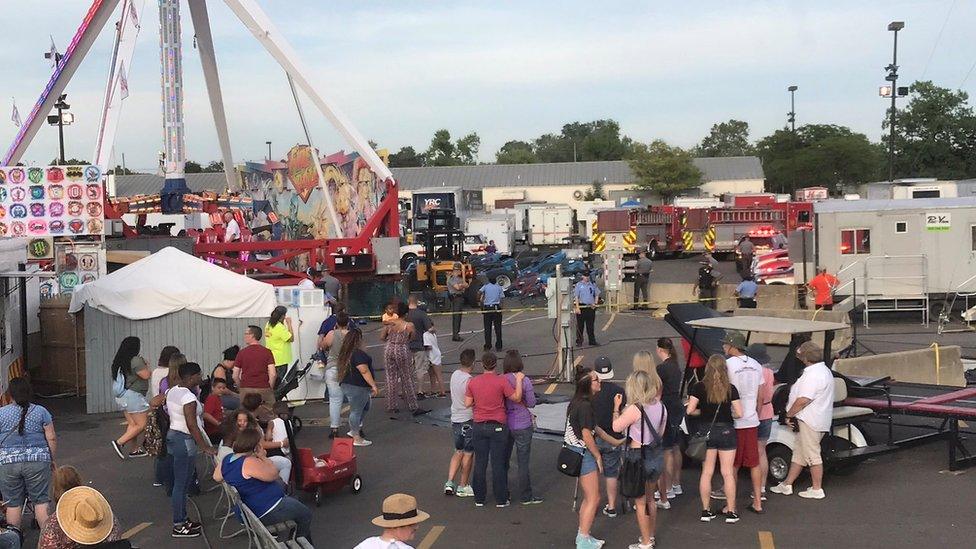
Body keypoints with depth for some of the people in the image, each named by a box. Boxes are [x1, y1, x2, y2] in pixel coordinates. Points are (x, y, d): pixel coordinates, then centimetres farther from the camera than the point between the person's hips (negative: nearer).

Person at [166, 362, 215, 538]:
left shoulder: (172, 391, 8)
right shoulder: (189, 397, -20)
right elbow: (192, 425, -23)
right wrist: (205, 447, -21)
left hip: (173, 434, 10)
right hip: (185, 440, -10)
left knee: (181, 482, 16)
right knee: (182, 484, -4)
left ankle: (182, 519, 24)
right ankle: (178, 526, 2)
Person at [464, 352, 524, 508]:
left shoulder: (473, 382, -3)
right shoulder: (501, 381, -13)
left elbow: (467, 403, 1)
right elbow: (516, 398, -10)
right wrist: (519, 380, -2)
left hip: (479, 427, 3)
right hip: (498, 427, -3)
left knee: (480, 463, 11)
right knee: (498, 464, 5)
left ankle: (479, 498, 18)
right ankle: (501, 499, 11)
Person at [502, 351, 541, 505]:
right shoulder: (525, 381, -14)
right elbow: (531, 403, -9)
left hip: (505, 424, 4)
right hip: (522, 425, -4)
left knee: (504, 459, 16)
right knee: (523, 462, 5)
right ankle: (526, 496, 13)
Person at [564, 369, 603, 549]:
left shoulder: (578, 402, 9)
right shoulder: (585, 406, -21)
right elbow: (587, 435, -21)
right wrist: (598, 456, -10)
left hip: (576, 452, 10)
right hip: (583, 453, -10)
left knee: (589, 498, 18)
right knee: (593, 499, -3)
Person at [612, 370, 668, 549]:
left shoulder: (634, 409, -21)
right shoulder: (660, 407, -1)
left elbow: (617, 427, -12)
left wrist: (617, 408, 2)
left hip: (639, 457, -7)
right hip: (657, 455, 7)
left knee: (640, 502, 7)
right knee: (649, 499, 23)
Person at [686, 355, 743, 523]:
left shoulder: (699, 387, -5)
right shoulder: (730, 389, -5)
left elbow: (690, 410, -9)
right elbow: (739, 413, -7)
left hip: (707, 431, 1)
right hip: (726, 431, -1)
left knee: (706, 472, 8)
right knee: (728, 473, 5)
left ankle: (706, 510, 10)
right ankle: (730, 511, 8)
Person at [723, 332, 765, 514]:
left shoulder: (728, 365, -13)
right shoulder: (756, 365, 8)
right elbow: (760, 397, 13)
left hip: (734, 422, -6)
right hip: (752, 421, 6)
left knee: (732, 466, 1)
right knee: (754, 464, 12)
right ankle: (757, 503, 17)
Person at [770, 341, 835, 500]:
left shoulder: (812, 374, -21)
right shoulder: (824, 370, 15)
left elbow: (803, 400, -26)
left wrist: (789, 414, -12)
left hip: (809, 422, -11)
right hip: (817, 420, 11)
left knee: (812, 455, -1)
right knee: (799, 455, 15)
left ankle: (817, 489, 8)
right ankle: (787, 485, 23)